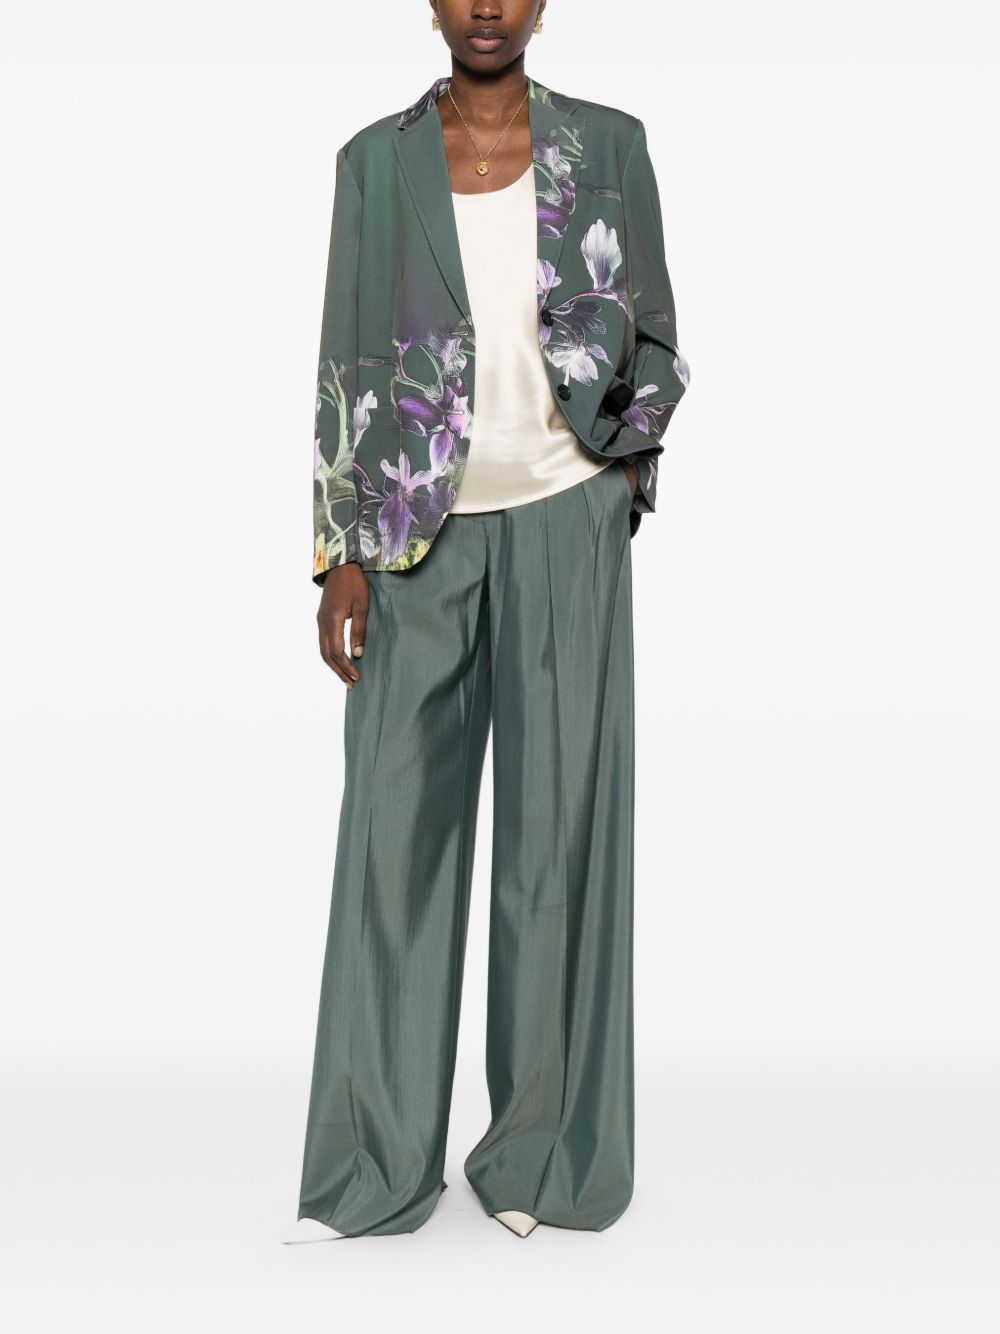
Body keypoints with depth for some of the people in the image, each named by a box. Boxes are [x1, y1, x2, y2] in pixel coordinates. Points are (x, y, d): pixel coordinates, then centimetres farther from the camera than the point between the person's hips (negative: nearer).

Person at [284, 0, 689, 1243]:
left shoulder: (608, 144, 5)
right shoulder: (377, 159, 6)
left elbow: (654, 335, 10)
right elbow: (346, 359, 3)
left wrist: (618, 453, -7)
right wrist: (342, 556, -3)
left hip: (562, 526, 0)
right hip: (421, 533, 1)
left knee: (558, 821, 0)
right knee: (396, 827, -2)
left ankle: (540, 1151, 14)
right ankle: (376, 1163, 9)